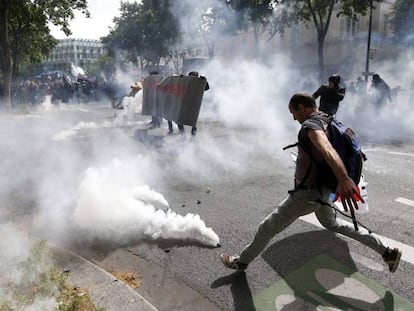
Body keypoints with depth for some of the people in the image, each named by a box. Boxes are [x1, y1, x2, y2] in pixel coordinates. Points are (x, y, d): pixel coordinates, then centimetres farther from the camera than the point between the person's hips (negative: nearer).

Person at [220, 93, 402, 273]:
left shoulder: (310, 125, -23)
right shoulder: (327, 122, 7)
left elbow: (328, 150, -43)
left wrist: (343, 179, -59)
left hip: (308, 194, -10)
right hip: (322, 189, 10)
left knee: (268, 228, 6)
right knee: (332, 224, 32)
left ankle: (242, 262, 26)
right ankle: (388, 253, 34)